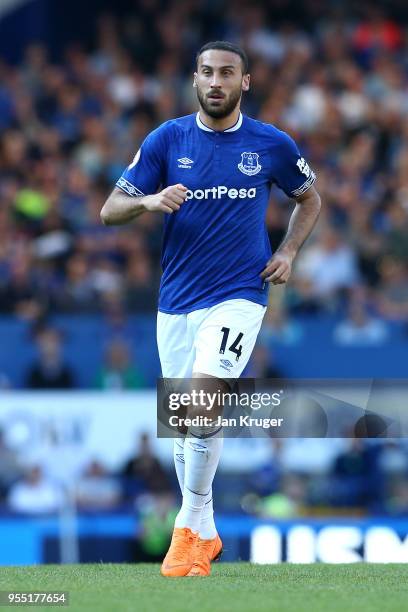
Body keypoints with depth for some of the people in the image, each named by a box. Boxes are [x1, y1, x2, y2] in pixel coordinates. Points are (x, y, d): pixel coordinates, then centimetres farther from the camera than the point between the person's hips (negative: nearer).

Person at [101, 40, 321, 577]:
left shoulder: (272, 145, 1)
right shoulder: (167, 140, 1)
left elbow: (309, 199, 19)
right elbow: (110, 211, 0)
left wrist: (288, 252, 5)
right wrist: (150, 201, -20)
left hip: (239, 296, -3)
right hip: (176, 302, 3)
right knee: (186, 420, 9)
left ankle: (188, 526, -13)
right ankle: (203, 535, 25)